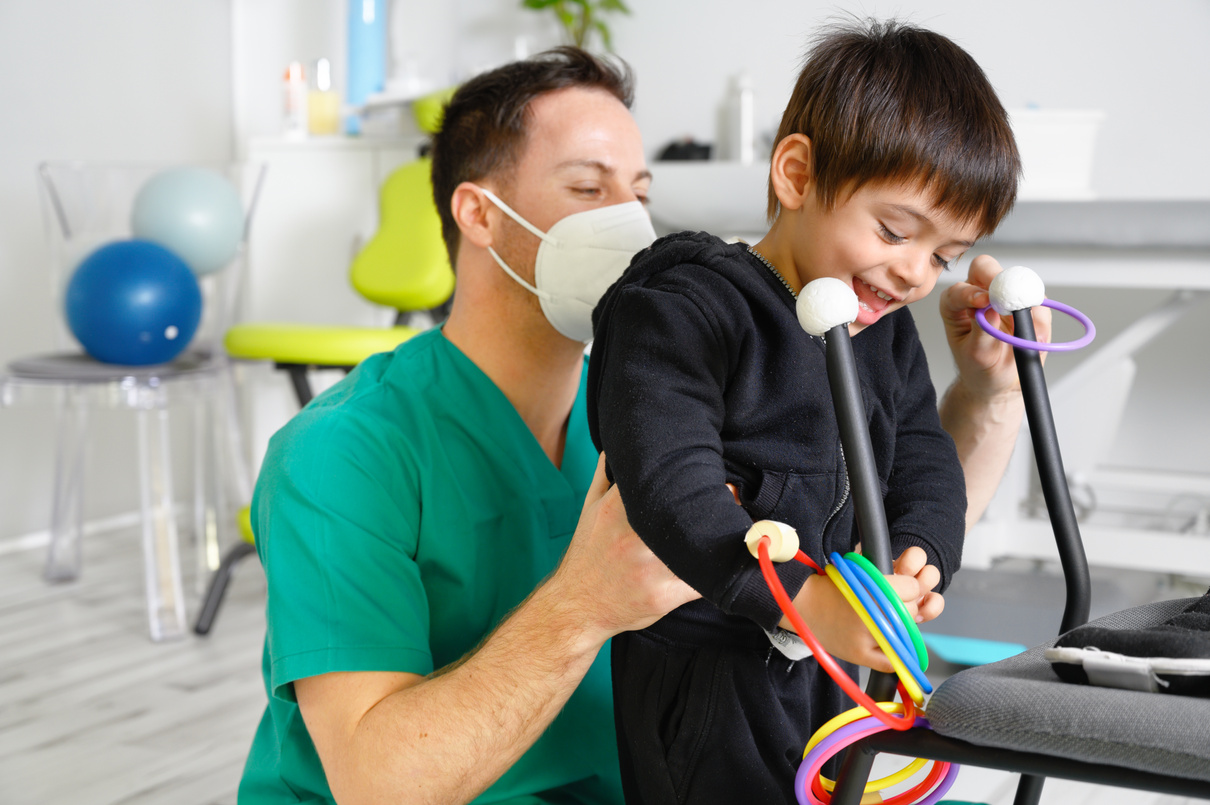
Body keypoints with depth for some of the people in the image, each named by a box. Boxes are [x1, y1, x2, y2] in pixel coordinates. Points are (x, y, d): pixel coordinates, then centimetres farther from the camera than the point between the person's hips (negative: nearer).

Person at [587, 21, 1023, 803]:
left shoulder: (888, 335, 9)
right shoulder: (684, 309, -19)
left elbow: (925, 465, 6)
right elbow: (670, 482, -30)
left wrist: (918, 560, -17)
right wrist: (804, 597, -37)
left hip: (829, 672, 8)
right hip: (706, 672, -8)